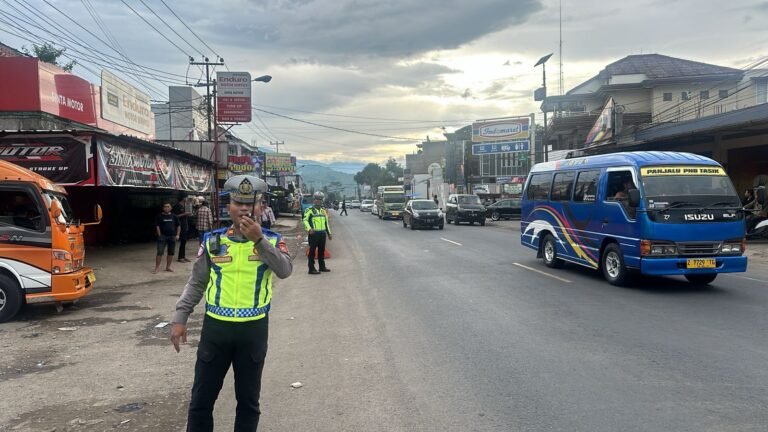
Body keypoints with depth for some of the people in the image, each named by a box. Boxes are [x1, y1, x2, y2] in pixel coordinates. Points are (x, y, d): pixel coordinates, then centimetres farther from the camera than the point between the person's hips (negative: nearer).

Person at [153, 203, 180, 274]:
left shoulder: (174, 216, 9)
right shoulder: (159, 216, 1)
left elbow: (178, 226, 13)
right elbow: (157, 226, -1)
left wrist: (177, 235, 4)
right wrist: (159, 235, -8)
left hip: (172, 236, 3)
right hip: (162, 236, -3)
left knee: (171, 252, 6)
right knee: (160, 252, -8)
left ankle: (168, 267, 18)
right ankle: (157, 267, -2)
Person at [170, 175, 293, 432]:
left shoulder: (271, 241, -3)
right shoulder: (213, 241, 0)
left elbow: (285, 271, -21)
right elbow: (196, 283, 5)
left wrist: (259, 240, -28)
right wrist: (179, 318, -1)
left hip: (253, 329, -1)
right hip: (215, 327, 1)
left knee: (248, 399, 14)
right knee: (202, 398, 11)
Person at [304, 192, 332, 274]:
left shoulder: (323, 211, 18)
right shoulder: (310, 210, -3)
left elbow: (326, 223, 25)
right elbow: (305, 220, -14)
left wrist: (329, 233, 23)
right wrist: (309, 229, -29)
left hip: (323, 233, 7)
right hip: (314, 233, -7)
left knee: (322, 250, 13)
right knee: (312, 251, -4)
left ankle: (322, 266, 23)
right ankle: (311, 269, -1)